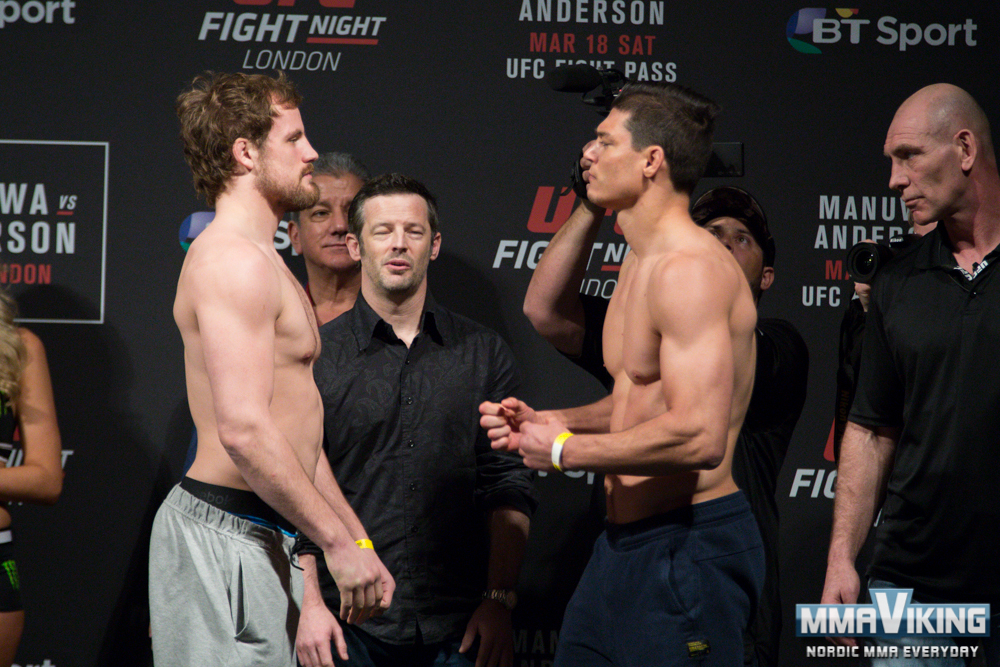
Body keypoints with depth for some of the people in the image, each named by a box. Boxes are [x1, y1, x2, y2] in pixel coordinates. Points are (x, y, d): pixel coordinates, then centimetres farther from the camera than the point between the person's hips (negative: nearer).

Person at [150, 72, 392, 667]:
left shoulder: (262, 262, 22)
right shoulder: (234, 261, -13)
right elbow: (243, 429, -23)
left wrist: (358, 540, 21)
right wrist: (342, 543, -19)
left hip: (264, 532, 10)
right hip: (226, 540, -10)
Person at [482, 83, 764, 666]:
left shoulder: (690, 269, -19)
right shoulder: (642, 262, 16)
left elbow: (698, 435, -28)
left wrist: (564, 450, -17)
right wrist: (546, 421, 10)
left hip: (687, 548, -10)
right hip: (627, 542, 10)